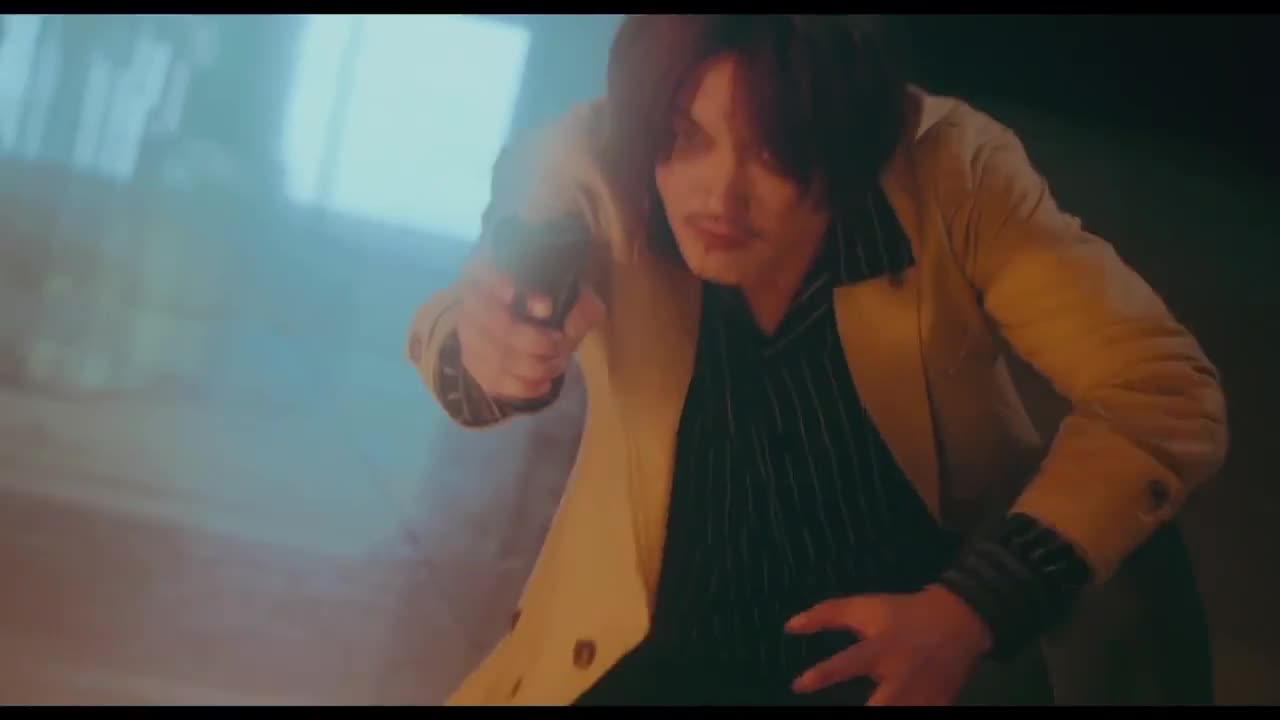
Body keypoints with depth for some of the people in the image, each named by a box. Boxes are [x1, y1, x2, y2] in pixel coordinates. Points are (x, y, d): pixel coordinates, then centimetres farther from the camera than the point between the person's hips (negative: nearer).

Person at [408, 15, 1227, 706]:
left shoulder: (948, 171, -17)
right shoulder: (597, 170, -16)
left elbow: (1166, 394, -17)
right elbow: (456, 324, -3)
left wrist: (974, 608, -28)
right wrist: (480, 349, -28)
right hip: (673, 658, 2)